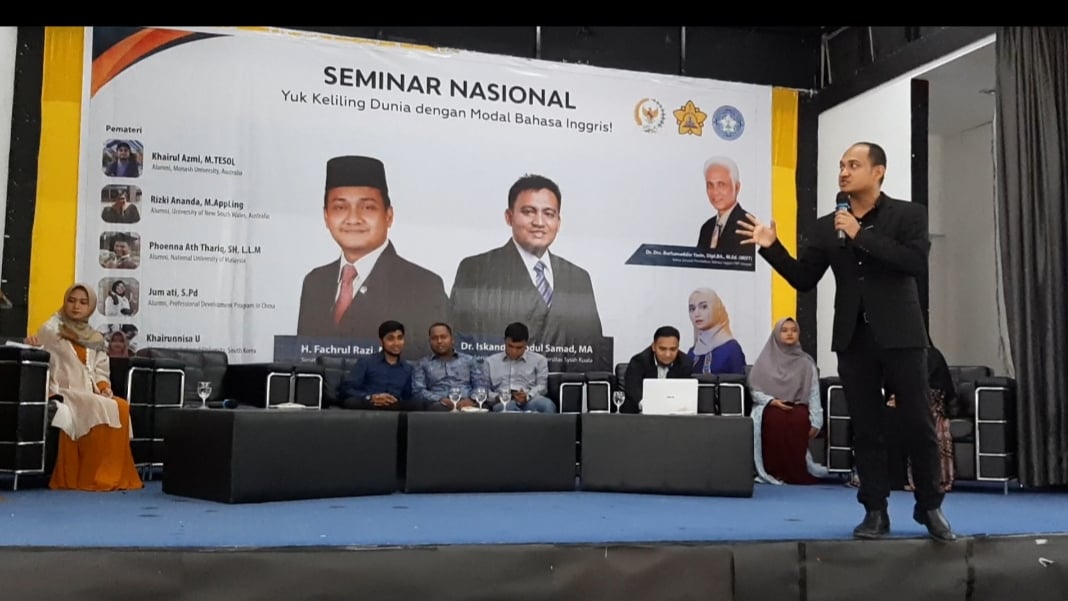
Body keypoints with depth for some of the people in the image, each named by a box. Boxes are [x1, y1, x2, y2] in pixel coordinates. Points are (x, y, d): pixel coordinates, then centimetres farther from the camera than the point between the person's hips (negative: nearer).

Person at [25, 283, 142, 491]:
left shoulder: (96, 339, 20)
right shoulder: (51, 329, 5)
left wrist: (104, 388, -4)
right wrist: (32, 345, -29)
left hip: (90, 395, 5)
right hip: (63, 393, -5)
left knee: (122, 407, -26)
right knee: (102, 409, -32)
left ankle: (116, 475, -23)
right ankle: (94, 477, -28)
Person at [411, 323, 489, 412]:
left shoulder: (469, 360, 23)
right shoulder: (423, 364, 20)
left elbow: (482, 385, 12)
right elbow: (418, 391, 6)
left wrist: (472, 400, -11)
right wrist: (440, 400, -13)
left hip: (466, 404, 1)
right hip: (441, 405, -1)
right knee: (437, 408, -40)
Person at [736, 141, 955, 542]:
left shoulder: (908, 214, -1)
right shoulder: (827, 226, 9)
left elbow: (918, 262, -17)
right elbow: (803, 279, 7)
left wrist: (862, 235, -18)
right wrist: (772, 247, -7)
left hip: (900, 336, -3)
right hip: (854, 339, 3)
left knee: (918, 425, 3)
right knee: (866, 429, 6)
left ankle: (930, 508, 18)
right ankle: (875, 512, 13)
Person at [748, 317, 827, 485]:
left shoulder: (806, 362, 13)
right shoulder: (766, 359, 12)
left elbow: (814, 393, 4)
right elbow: (754, 389, 6)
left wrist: (815, 422, -9)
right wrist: (772, 401, -13)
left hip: (798, 408, 1)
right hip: (771, 408, -1)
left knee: (799, 420, -36)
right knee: (775, 419, -37)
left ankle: (796, 473, -25)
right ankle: (773, 472, -28)